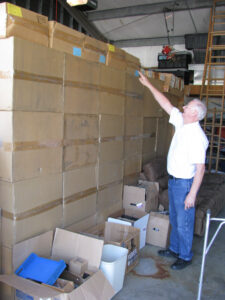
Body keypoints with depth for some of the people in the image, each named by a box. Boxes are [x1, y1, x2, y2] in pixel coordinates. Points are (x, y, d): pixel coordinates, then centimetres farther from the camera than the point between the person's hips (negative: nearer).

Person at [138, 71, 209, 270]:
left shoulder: (197, 136, -24)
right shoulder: (181, 122, 1)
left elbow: (200, 168, -24)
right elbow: (166, 104, 10)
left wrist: (192, 194, -24)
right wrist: (148, 84, 12)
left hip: (185, 183, -9)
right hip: (173, 180, 9)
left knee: (184, 223, 6)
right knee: (174, 219, 22)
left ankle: (185, 256, 25)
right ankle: (174, 249, 40)